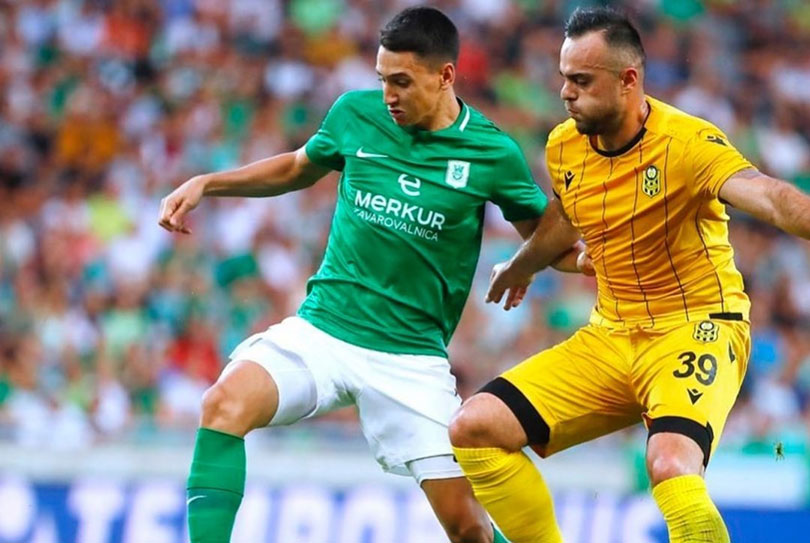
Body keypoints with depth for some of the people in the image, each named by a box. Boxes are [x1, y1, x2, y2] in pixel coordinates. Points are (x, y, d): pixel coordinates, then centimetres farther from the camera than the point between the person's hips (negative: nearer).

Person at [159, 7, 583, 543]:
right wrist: (205, 184, 14)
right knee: (226, 402, -28)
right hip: (320, 329, 2)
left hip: (411, 356, -1)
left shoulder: (492, 153, -5)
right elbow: (300, 167, 21)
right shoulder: (356, 114, 1)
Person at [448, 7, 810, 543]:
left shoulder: (686, 142, -19)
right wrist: (520, 268, 45)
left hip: (697, 330, -7)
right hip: (608, 336, 7)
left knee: (671, 467, -35)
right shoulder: (564, 147, 2)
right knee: (474, 428, -5)